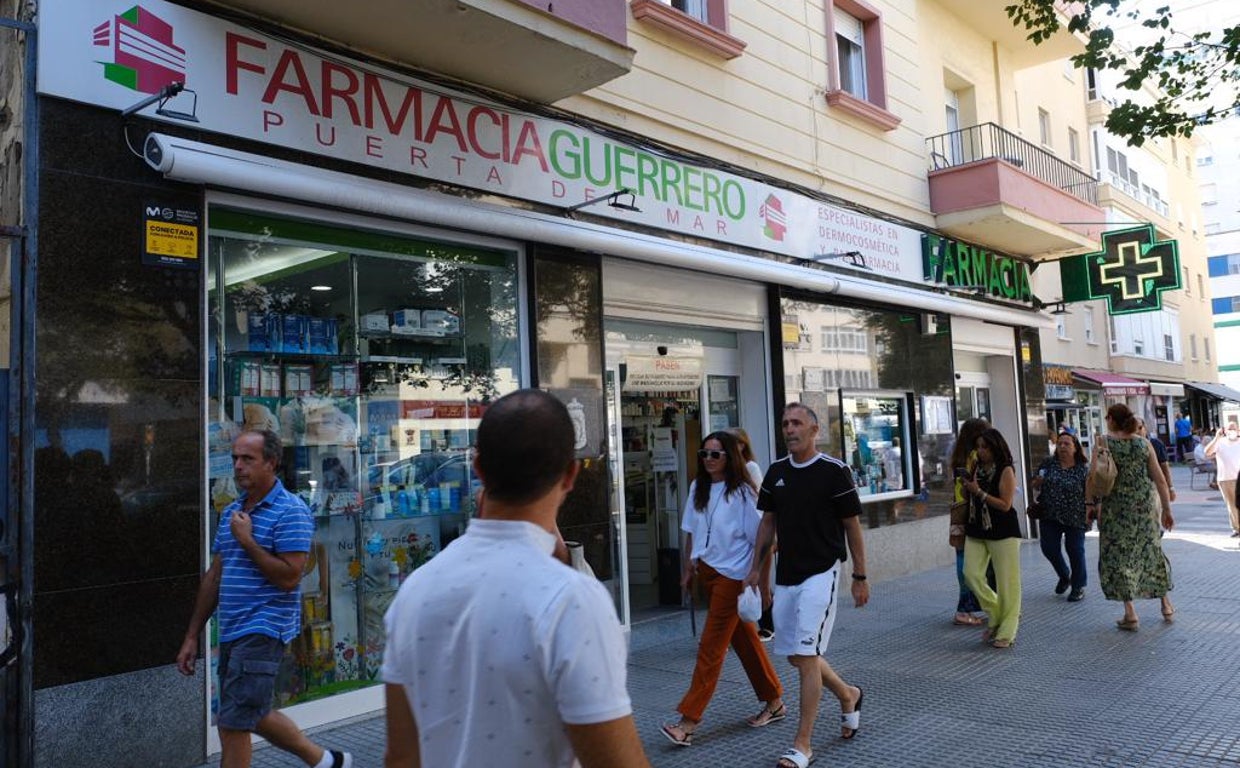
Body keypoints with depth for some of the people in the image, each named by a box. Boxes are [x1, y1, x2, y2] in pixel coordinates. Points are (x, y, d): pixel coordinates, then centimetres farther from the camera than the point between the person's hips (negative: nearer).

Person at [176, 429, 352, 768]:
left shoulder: (290, 512, -12)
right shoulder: (231, 512, 12)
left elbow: (289, 577, -19)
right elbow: (214, 577, 16)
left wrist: (247, 541, -17)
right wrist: (192, 636, 14)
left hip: (263, 629, -9)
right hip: (232, 632, 9)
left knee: (233, 724, -7)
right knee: (253, 715, 16)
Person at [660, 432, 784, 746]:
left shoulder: (742, 492, -13)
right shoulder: (697, 488, 6)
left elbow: (759, 539, -12)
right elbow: (692, 532, 14)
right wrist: (689, 568, 14)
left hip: (732, 575, -7)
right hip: (706, 571, 7)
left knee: (711, 646, -5)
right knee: (743, 639, 17)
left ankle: (688, 722, -2)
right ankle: (774, 702, 32)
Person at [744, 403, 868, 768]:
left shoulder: (835, 471, -9)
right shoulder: (776, 472, 6)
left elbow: (852, 526, -4)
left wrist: (860, 577, -2)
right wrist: (755, 568, 11)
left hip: (821, 572, -6)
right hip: (785, 575, 6)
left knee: (806, 656, -8)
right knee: (795, 655, 12)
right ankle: (848, 695, 39)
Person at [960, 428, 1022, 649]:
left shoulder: (1006, 471, -8)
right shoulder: (977, 468, 9)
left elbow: (1005, 504, -15)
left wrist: (978, 491, -18)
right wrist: (966, 487, 0)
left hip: (1003, 531, -6)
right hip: (976, 531, 6)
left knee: (1006, 581, 0)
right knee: (972, 575, -3)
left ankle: (1007, 632, 9)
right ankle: (997, 615, 18)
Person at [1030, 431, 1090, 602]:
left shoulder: (1083, 468, -7)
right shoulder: (1048, 463, 3)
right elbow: (1036, 484, 11)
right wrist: (1037, 483, -11)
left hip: (1075, 517, -3)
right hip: (1050, 516, 3)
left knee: (1075, 550, 5)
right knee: (1049, 548, 3)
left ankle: (1078, 587, 23)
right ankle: (1064, 576, 32)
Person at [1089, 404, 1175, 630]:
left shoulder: (1104, 442, -7)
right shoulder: (1144, 444, 2)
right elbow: (1160, 480, 1)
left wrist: (1090, 503, -3)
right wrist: (1167, 510, 7)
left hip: (1115, 508, -3)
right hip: (1144, 507, 4)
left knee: (1118, 556, 5)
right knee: (1150, 551, 19)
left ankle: (1130, 613, 3)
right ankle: (1166, 605, 30)